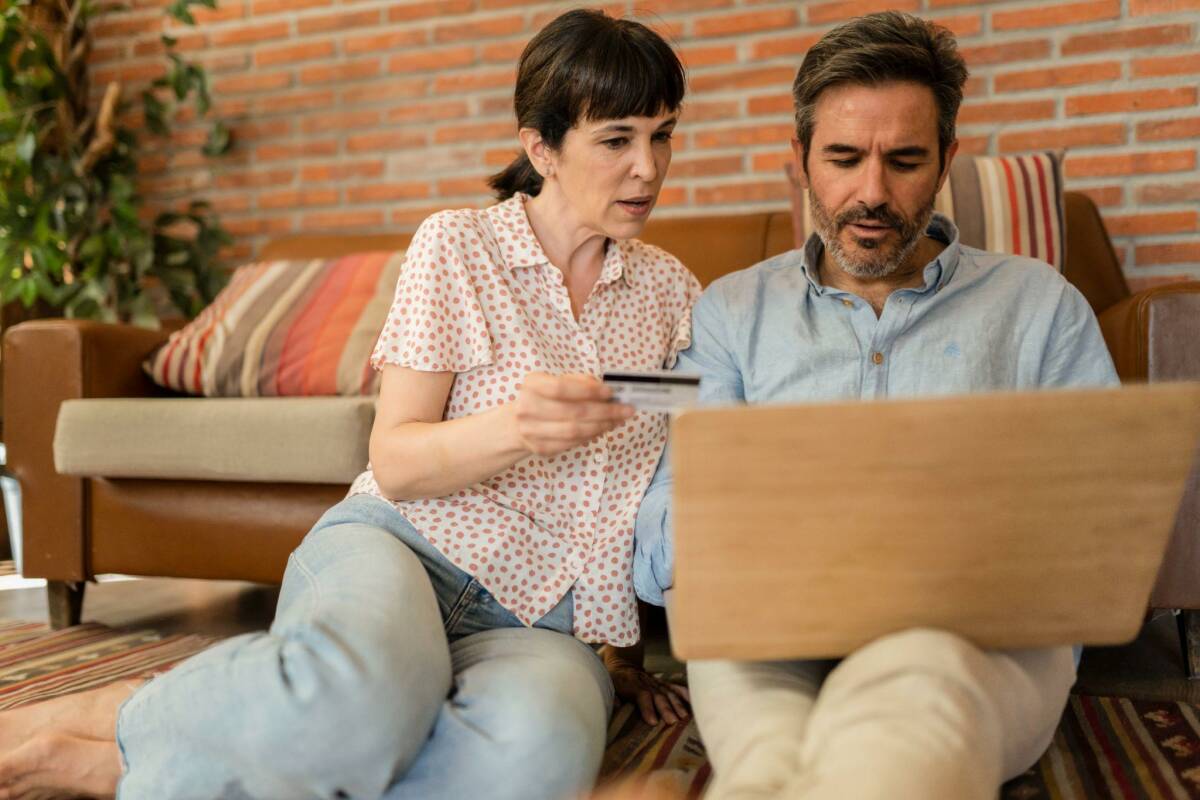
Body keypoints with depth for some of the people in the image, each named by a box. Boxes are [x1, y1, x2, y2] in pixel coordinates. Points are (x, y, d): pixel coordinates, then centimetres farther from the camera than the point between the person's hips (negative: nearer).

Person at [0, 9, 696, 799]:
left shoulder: (672, 289, 13)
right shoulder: (458, 245, 2)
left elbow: (674, 487, 20)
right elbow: (395, 462, -5)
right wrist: (511, 430, -25)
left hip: (540, 621, 3)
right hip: (398, 543, -3)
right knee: (363, 690, -42)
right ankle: (81, 716, -15)